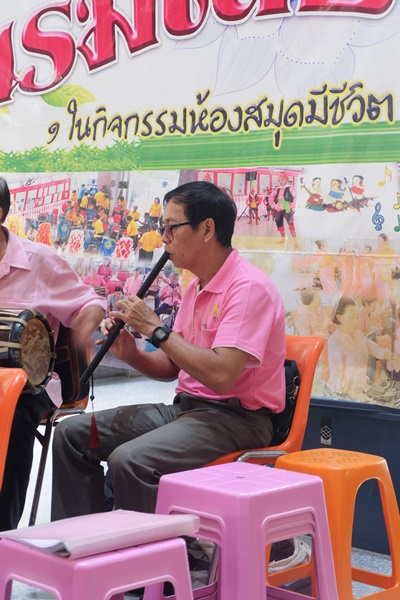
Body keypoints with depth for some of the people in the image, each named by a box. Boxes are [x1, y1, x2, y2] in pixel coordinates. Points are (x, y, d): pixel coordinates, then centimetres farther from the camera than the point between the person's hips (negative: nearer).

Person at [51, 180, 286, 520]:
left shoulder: (249, 287, -17)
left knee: (129, 460, -32)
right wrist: (132, 355, -3)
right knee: (72, 434, 2)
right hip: (186, 407, 10)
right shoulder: (196, 288, 14)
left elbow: (221, 375, -28)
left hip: (236, 416, -9)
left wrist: (155, 329, -18)